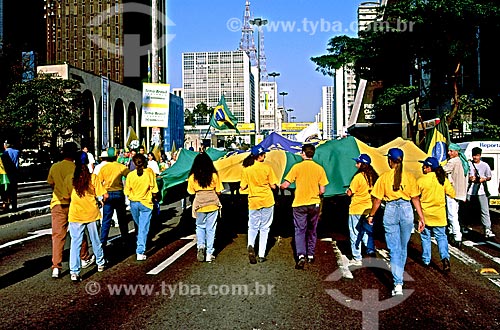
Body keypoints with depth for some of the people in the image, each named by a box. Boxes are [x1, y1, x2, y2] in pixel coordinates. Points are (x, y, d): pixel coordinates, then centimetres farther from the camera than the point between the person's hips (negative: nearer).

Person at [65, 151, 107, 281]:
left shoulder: (69, 178, -6)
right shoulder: (93, 177, -8)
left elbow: (67, 196, 1)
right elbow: (105, 195, -9)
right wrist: (103, 199, 13)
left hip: (75, 214, 0)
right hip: (91, 213, 1)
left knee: (75, 243, 2)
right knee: (95, 240, 18)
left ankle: (74, 272, -5)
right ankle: (100, 263, 35)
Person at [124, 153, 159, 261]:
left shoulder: (130, 175, -5)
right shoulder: (149, 172, -9)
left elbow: (127, 191, 0)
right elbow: (154, 189, -7)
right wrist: (155, 197, 11)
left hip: (133, 203, 2)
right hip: (146, 203, -2)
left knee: (139, 226, 22)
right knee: (143, 228, 0)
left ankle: (140, 246, 34)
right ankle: (140, 252, -3)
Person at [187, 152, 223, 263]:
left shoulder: (192, 176, -4)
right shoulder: (214, 175, -5)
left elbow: (191, 192, 2)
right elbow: (218, 192, -1)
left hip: (199, 204, 0)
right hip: (213, 203, 0)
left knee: (200, 226, 19)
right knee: (211, 228, 7)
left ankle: (200, 246, -3)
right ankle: (209, 254, 10)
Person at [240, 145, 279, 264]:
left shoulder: (246, 169, -3)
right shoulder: (267, 167, -8)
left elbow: (242, 188, 0)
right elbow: (273, 186, -6)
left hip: (253, 202, 1)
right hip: (267, 201, -1)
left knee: (253, 227, 15)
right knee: (264, 228, 10)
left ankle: (250, 245, -13)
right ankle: (261, 255, 10)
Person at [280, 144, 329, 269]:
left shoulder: (297, 167, -8)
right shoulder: (319, 168, -1)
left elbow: (285, 185, -7)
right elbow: (322, 190, -1)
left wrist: (280, 186, 15)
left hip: (299, 204, -3)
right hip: (314, 204, 3)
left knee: (300, 231, 1)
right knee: (312, 231, 17)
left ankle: (301, 256, -14)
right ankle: (311, 255, 25)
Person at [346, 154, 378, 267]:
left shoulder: (358, 177, -16)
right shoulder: (374, 176, 2)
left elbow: (350, 193, -13)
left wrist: (348, 190, 8)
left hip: (356, 209, -5)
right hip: (369, 209, 6)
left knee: (355, 234, 4)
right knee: (368, 232, 18)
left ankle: (357, 259, 9)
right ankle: (371, 252, 12)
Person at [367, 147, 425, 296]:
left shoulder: (384, 177, -4)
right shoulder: (409, 176, 0)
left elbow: (377, 200, 0)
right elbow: (415, 198, 0)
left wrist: (371, 215, 12)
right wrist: (421, 217, 6)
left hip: (390, 211, -2)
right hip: (406, 211, 2)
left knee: (394, 249, 1)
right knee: (403, 247, 19)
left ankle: (398, 283, -6)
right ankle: (399, 274, 37)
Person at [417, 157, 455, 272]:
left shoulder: (421, 180, -12)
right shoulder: (443, 180, -4)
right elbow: (452, 194, 2)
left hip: (425, 214, -2)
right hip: (439, 214, 2)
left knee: (425, 237, 11)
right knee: (441, 236, 10)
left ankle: (426, 260, 17)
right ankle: (445, 257, -8)